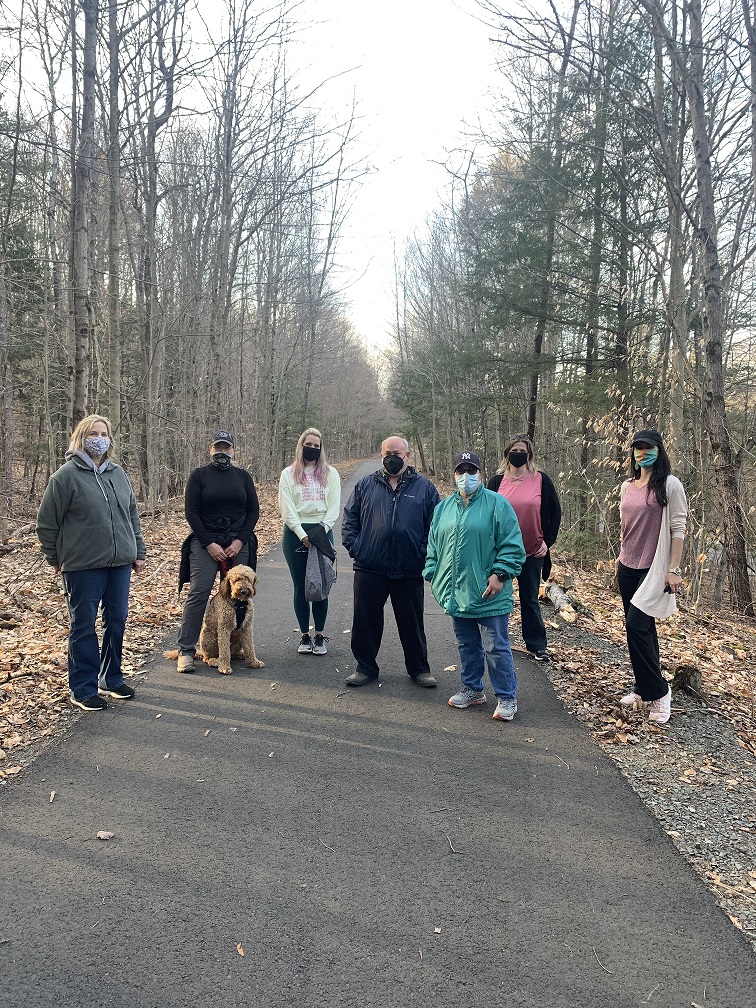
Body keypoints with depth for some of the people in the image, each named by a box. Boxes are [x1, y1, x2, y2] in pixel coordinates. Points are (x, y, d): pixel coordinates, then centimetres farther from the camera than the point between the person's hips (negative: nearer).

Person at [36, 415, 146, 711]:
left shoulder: (118, 474, 11)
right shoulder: (66, 475, -7)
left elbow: (132, 515, 17)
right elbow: (46, 522, -3)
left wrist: (139, 551, 14)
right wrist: (55, 558, 1)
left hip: (120, 563, 6)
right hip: (83, 565, -6)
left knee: (117, 621, 11)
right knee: (84, 626, 3)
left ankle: (111, 679, 27)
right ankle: (83, 689, 15)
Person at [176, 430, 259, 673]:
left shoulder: (243, 476, 10)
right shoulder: (198, 475, 3)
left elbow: (253, 511, 8)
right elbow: (191, 511, -3)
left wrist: (240, 541, -4)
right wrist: (209, 543, -10)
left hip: (238, 543, 3)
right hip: (205, 542, -2)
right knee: (198, 594, -10)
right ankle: (186, 650, -4)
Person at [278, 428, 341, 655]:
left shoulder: (330, 474, 5)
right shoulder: (289, 474, 2)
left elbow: (333, 507, 0)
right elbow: (287, 509, -4)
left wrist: (320, 532, -12)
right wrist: (303, 535, -13)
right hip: (296, 533, 0)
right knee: (300, 586, 5)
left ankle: (320, 636, 12)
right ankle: (305, 636, 15)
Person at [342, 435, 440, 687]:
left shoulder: (424, 487, 5)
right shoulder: (366, 485, 7)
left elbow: (435, 525, 4)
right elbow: (349, 518, 9)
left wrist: (423, 555, -6)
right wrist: (354, 548, -3)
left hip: (409, 571, -1)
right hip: (369, 569, 1)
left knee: (412, 623, 10)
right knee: (366, 621, 8)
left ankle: (419, 668, 25)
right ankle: (366, 668, 22)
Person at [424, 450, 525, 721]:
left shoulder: (497, 504, -6)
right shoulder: (444, 508, 11)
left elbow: (512, 545, -9)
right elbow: (433, 546, 16)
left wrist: (500, 574, -15)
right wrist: (433, 575, 9)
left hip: (488, 594, -5)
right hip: (457, 593, 6)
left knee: (496, 648, 0)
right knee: (466, 645, 17)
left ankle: (507, 698, 13)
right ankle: (472, 690, 32)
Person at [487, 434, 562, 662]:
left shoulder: (541, 480, -1)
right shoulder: (496, 481, 2)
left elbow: (555, 512, 5)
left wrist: (547, 541, -2)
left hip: (532, 552, -1)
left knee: (530, 600, 8)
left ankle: (536, 646, 17)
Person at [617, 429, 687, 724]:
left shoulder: (669, 485, -8)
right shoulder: (627, 487, 10)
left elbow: (678, 528, -10)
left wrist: (673, 569, -14)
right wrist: (620, 560, 18)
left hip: (654, 569, -6)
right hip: (628, 568, 6)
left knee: (637, 625, -13)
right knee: (642, 628, 12)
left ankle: (658, 691, 0)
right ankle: (643, 687, 22)